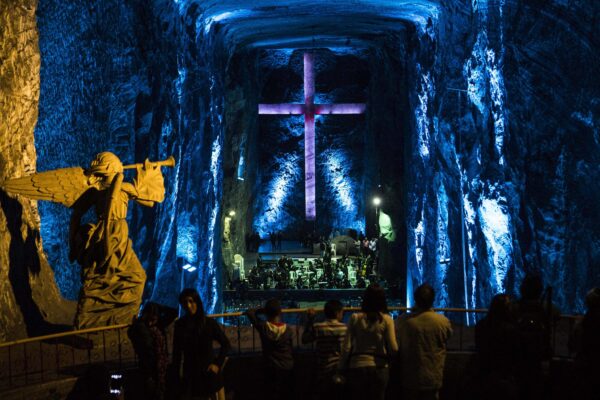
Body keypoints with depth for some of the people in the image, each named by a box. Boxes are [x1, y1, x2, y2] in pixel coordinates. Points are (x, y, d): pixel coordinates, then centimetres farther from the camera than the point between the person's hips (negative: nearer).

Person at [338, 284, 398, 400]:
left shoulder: (355, 318, -2)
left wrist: (341, 368, 6)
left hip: (357, 367, 0)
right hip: (379, 368, 0)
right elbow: (393, 348, -9)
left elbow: (346, 347, -4)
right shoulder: (386, 320, -4)